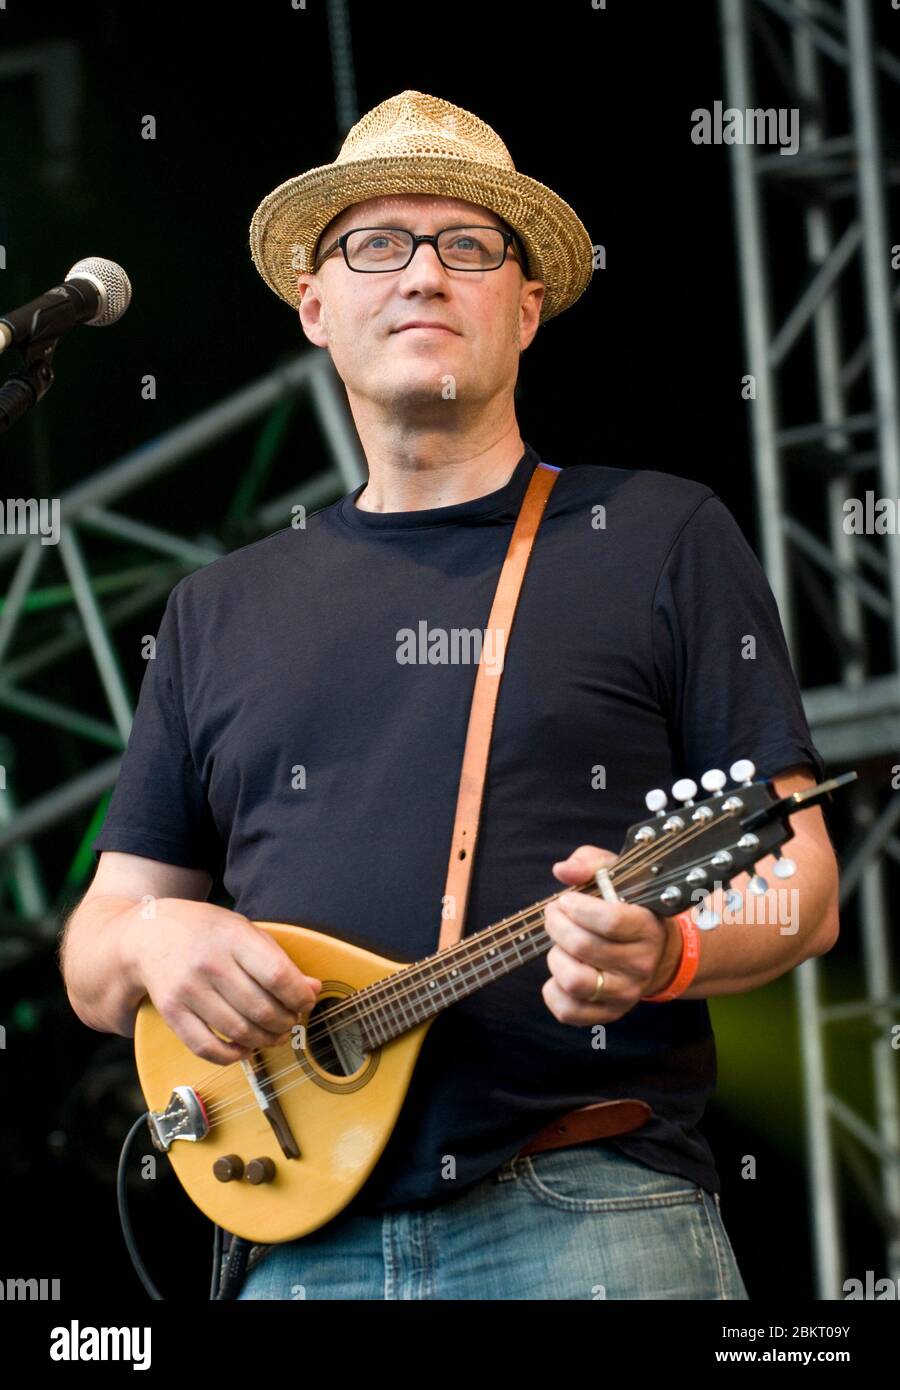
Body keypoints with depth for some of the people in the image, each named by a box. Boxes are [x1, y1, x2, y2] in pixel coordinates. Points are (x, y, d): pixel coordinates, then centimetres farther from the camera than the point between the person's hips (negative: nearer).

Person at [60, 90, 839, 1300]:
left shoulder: (660, 538, 7)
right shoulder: (221, 608, 19)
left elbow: (799, 885, 3)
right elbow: (96, 949, 19)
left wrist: (668, 951, -19)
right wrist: (150, 940, -5)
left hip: (591, 1212, -3)